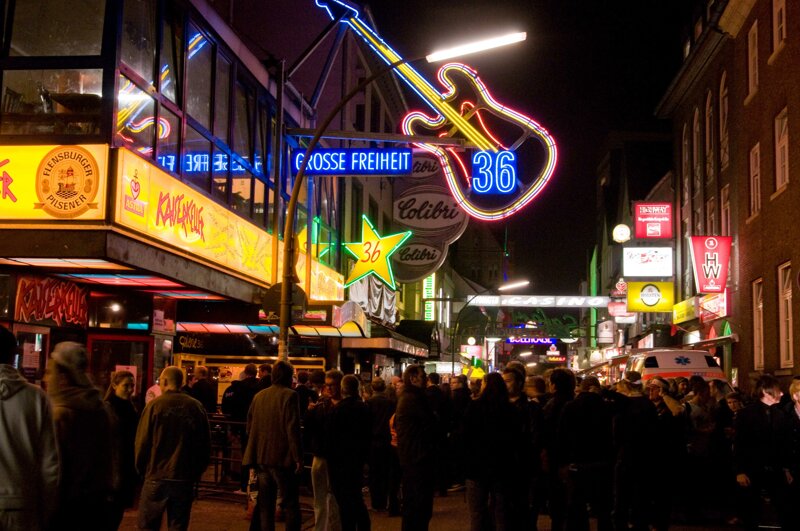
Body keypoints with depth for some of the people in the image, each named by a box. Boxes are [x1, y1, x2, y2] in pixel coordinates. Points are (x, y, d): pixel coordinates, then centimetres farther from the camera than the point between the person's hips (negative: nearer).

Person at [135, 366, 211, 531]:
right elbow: (205, 445, 5)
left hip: (157, 476, -2)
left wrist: (141, 469, 10)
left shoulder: (155, 405, -7)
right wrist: (196, 472, 16)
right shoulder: (196, 407, 0)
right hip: (185, 479, 2)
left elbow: (142, 442, -5)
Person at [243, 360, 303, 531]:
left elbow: (250, 426, 14)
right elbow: (292, 429, -16)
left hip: (261, 457, 6)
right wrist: (298, 458, -12)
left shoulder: (259, 396, 9)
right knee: (291, 504, 0)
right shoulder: (289, 395, -10)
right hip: (282, 458, -6)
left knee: (265, 504, 12)